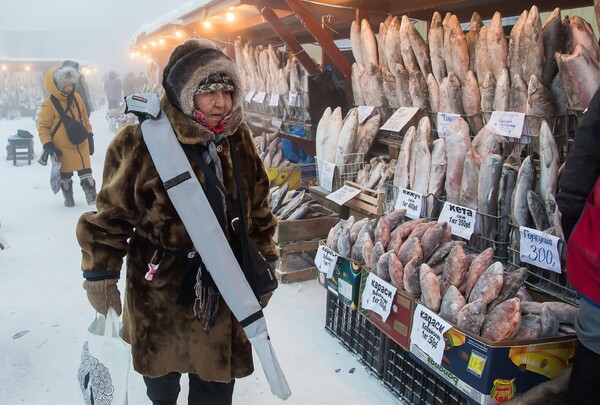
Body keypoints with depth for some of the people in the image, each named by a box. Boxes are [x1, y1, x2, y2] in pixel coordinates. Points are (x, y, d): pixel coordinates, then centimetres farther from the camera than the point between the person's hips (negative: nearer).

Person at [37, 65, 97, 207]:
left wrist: (89, 136, 14)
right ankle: (68, 198, 28)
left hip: (81, 144, 4)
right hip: (62, 148, -3)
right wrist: (47, 144, -17)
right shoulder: (49, 104, -14)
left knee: (86, 173, 5)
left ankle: (92, 197, 14)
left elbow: (84, 118, 13)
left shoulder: (76, 97, 2)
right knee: (65, 176, 10)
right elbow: (43, 126, -9)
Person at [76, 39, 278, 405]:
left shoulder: (239, 140, -5)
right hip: (159, 287, -2)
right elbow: (112, 214, -11)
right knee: (161, 375, 24)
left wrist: (265, 258, 9)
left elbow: (258, 207, 6)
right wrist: (100, 276, -8)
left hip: (223, 286, 2)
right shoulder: (142, 143, -18)